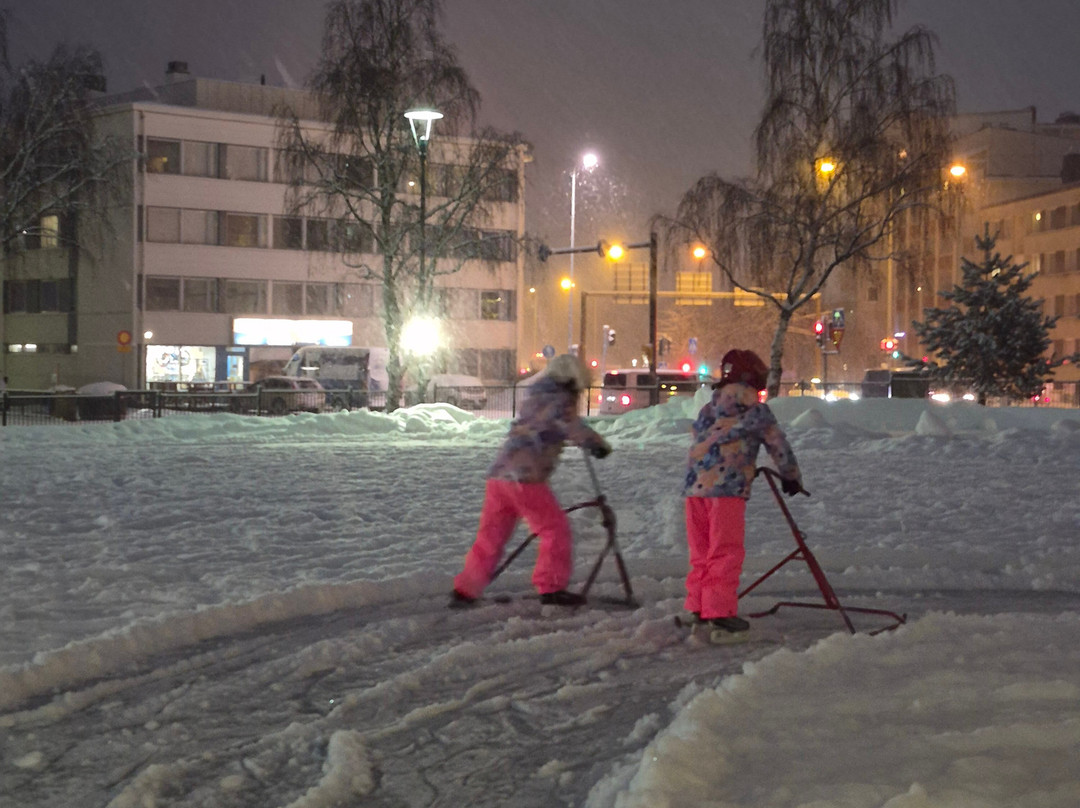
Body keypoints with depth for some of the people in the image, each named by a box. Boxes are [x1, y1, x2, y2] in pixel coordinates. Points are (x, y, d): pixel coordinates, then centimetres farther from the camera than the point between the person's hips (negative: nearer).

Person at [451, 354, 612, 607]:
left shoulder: (534, 399, 25)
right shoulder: (558, 400, 0)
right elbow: (574, 427, -13)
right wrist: (599, 445, -3)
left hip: (498, 474, 8)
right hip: (525, 477, -8)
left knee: (491, 535, 12)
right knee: (556, 528, 3)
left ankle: (464, 591, 12)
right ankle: (551, 588, 1)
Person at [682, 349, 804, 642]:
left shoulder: (708, 408, 23)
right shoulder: (754, 407, 3)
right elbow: (777, 442, 5)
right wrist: (791, 476, 20)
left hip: (694, 486, 7)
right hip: (727, 487, -7)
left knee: (701, 552, 14)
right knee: (727, 553, -4)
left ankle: (697, 609, 18)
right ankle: (720, 616, -8)